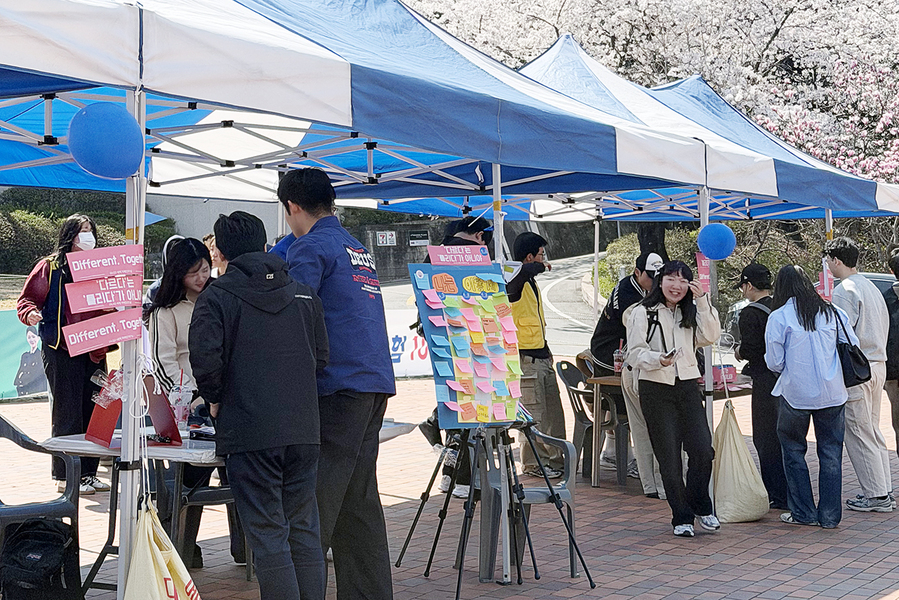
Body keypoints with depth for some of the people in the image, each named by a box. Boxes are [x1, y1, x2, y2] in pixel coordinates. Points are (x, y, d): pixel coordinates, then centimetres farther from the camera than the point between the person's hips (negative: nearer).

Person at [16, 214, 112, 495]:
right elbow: (27, 299, -1)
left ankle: (88, 472, 17)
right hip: (61, 352, -5)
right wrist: (30, 313, -21)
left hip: (95, 352, 5)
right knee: (67, 415, -2)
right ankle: (64, 477, 7)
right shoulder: (50, 267, 0)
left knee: (94, 413, 7)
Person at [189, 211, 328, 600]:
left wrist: (215, 399, 2)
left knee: (268, 535, -1)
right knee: (304, 532, 13)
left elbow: (204, 359, -15)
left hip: (250, 432, -5)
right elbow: (321, 357, 13)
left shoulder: (217, 296, -3)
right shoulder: (303, 294, 12)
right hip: (303, 429, 5)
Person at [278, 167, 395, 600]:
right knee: (359, 500, 11)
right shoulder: (359, 249, 23)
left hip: (339, 386, -8)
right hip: (376, 384, 8)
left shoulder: (311, 248, -4)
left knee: (314, 502, -7)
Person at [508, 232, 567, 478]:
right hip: (526, 358, -10)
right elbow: (523, 270, -40)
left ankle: (555, 460, 22)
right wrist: (541, 266, -21)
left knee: (553, 412, 13)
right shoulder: (516, 280, -14)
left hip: (542, 356, 10)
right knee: (534, 414, -4)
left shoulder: (532, 282, 18)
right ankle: (533, 463, 7)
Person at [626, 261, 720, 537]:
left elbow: (711, 337, -2)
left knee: (702, 449, -7)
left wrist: (702, 301, -8)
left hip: (688, 387, 4)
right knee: (669, 457, -1)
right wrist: (659, 359, -24)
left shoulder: (690, 313, 15)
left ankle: (701, 506, 15)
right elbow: (635, 354, -6)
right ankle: (682, 517, 11)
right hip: (656, 390, -3)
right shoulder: (642, 314, 0)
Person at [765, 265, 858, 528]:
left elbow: (774, 362, -6)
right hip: (833, 395, 3)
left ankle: (803, 512, 14)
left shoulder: (779, 317, -6)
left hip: (796, 395, -3)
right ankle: (829, 515, 12)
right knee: (830, 452, 9)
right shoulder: (833, 312, 3)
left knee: (793, 450, 13)